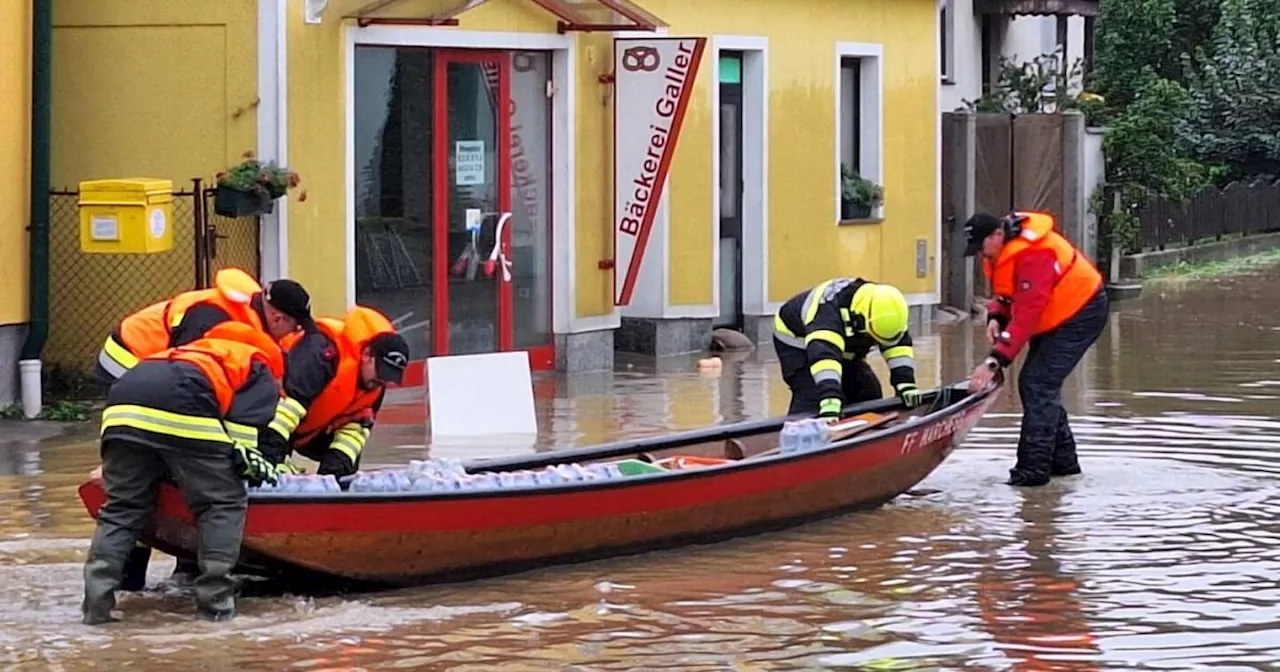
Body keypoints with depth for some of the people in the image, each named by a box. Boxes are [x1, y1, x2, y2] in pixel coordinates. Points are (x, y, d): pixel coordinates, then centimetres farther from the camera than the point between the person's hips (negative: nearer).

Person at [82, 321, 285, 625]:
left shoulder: (203, 349, 45)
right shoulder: (262, 373, 25)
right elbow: (246, 417, 6)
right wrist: (249, 462, 12)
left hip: (124, 398, 6)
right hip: (184, 408, -6)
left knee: (122, 506, 13)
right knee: (223, 502, 9)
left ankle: (97, 599, 1)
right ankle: (214, 598, 2)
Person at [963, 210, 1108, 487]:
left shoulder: (1033, 255, -33)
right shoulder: (1000, 252, -1)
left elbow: (1026, 314, -37)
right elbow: (1006, 293, 10)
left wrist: (995, 362, -41)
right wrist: (996, 317, -15)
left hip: (1080, 315, -10)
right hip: (1054, 318, 11)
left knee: (1038, 384, -18)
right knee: (1033, 384, 11)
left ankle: (1034, 468, -20)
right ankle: (1063, 460, 23)